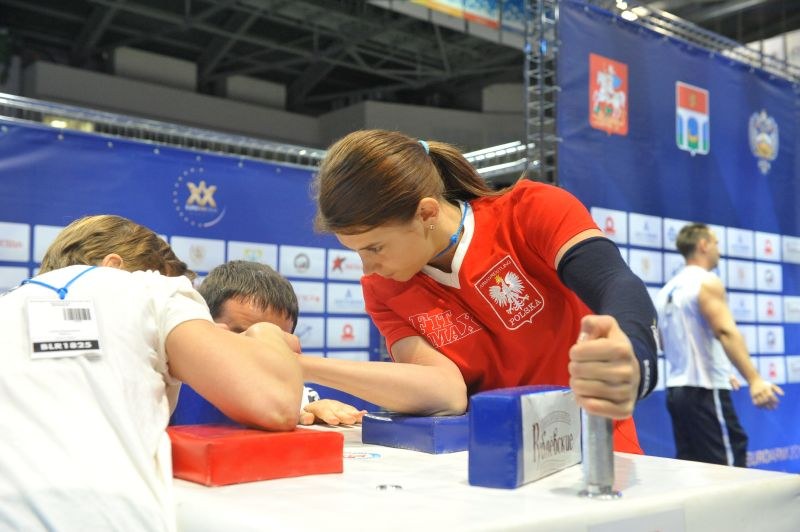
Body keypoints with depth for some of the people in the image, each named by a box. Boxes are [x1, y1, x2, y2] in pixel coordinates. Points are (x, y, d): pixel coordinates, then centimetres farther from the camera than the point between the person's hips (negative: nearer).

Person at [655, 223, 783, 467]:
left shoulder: (667, 290, 15)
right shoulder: (706, 282, -10)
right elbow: (725, 331, -24)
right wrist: (754, 380, -32)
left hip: (677, 390, 9)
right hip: (704, 391, -8)